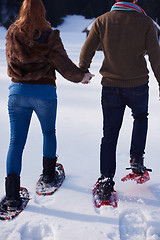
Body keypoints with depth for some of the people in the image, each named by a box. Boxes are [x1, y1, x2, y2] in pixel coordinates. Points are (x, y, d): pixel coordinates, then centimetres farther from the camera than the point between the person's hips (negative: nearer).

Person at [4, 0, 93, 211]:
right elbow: (64, 65, -4)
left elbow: (12, 63, 11)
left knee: (16, 142, 1)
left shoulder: (12, 34, 1)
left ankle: (12, 194, -7)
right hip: (45, 92, -1)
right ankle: (48, 174, 36)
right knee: (49, 133, 24)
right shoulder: (50, 36, -7)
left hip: (18, 91, 1)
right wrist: (81, 76, 11)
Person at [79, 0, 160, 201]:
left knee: (109, 134, 9)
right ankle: (136, 160, 22)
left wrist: (82, 72, 19)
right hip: (138, 85, -1)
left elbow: (86, 51, 1)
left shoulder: (102, 21, -3)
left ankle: (106, 180, 6)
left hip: (111, 86, 1)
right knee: (141, 117, 30)